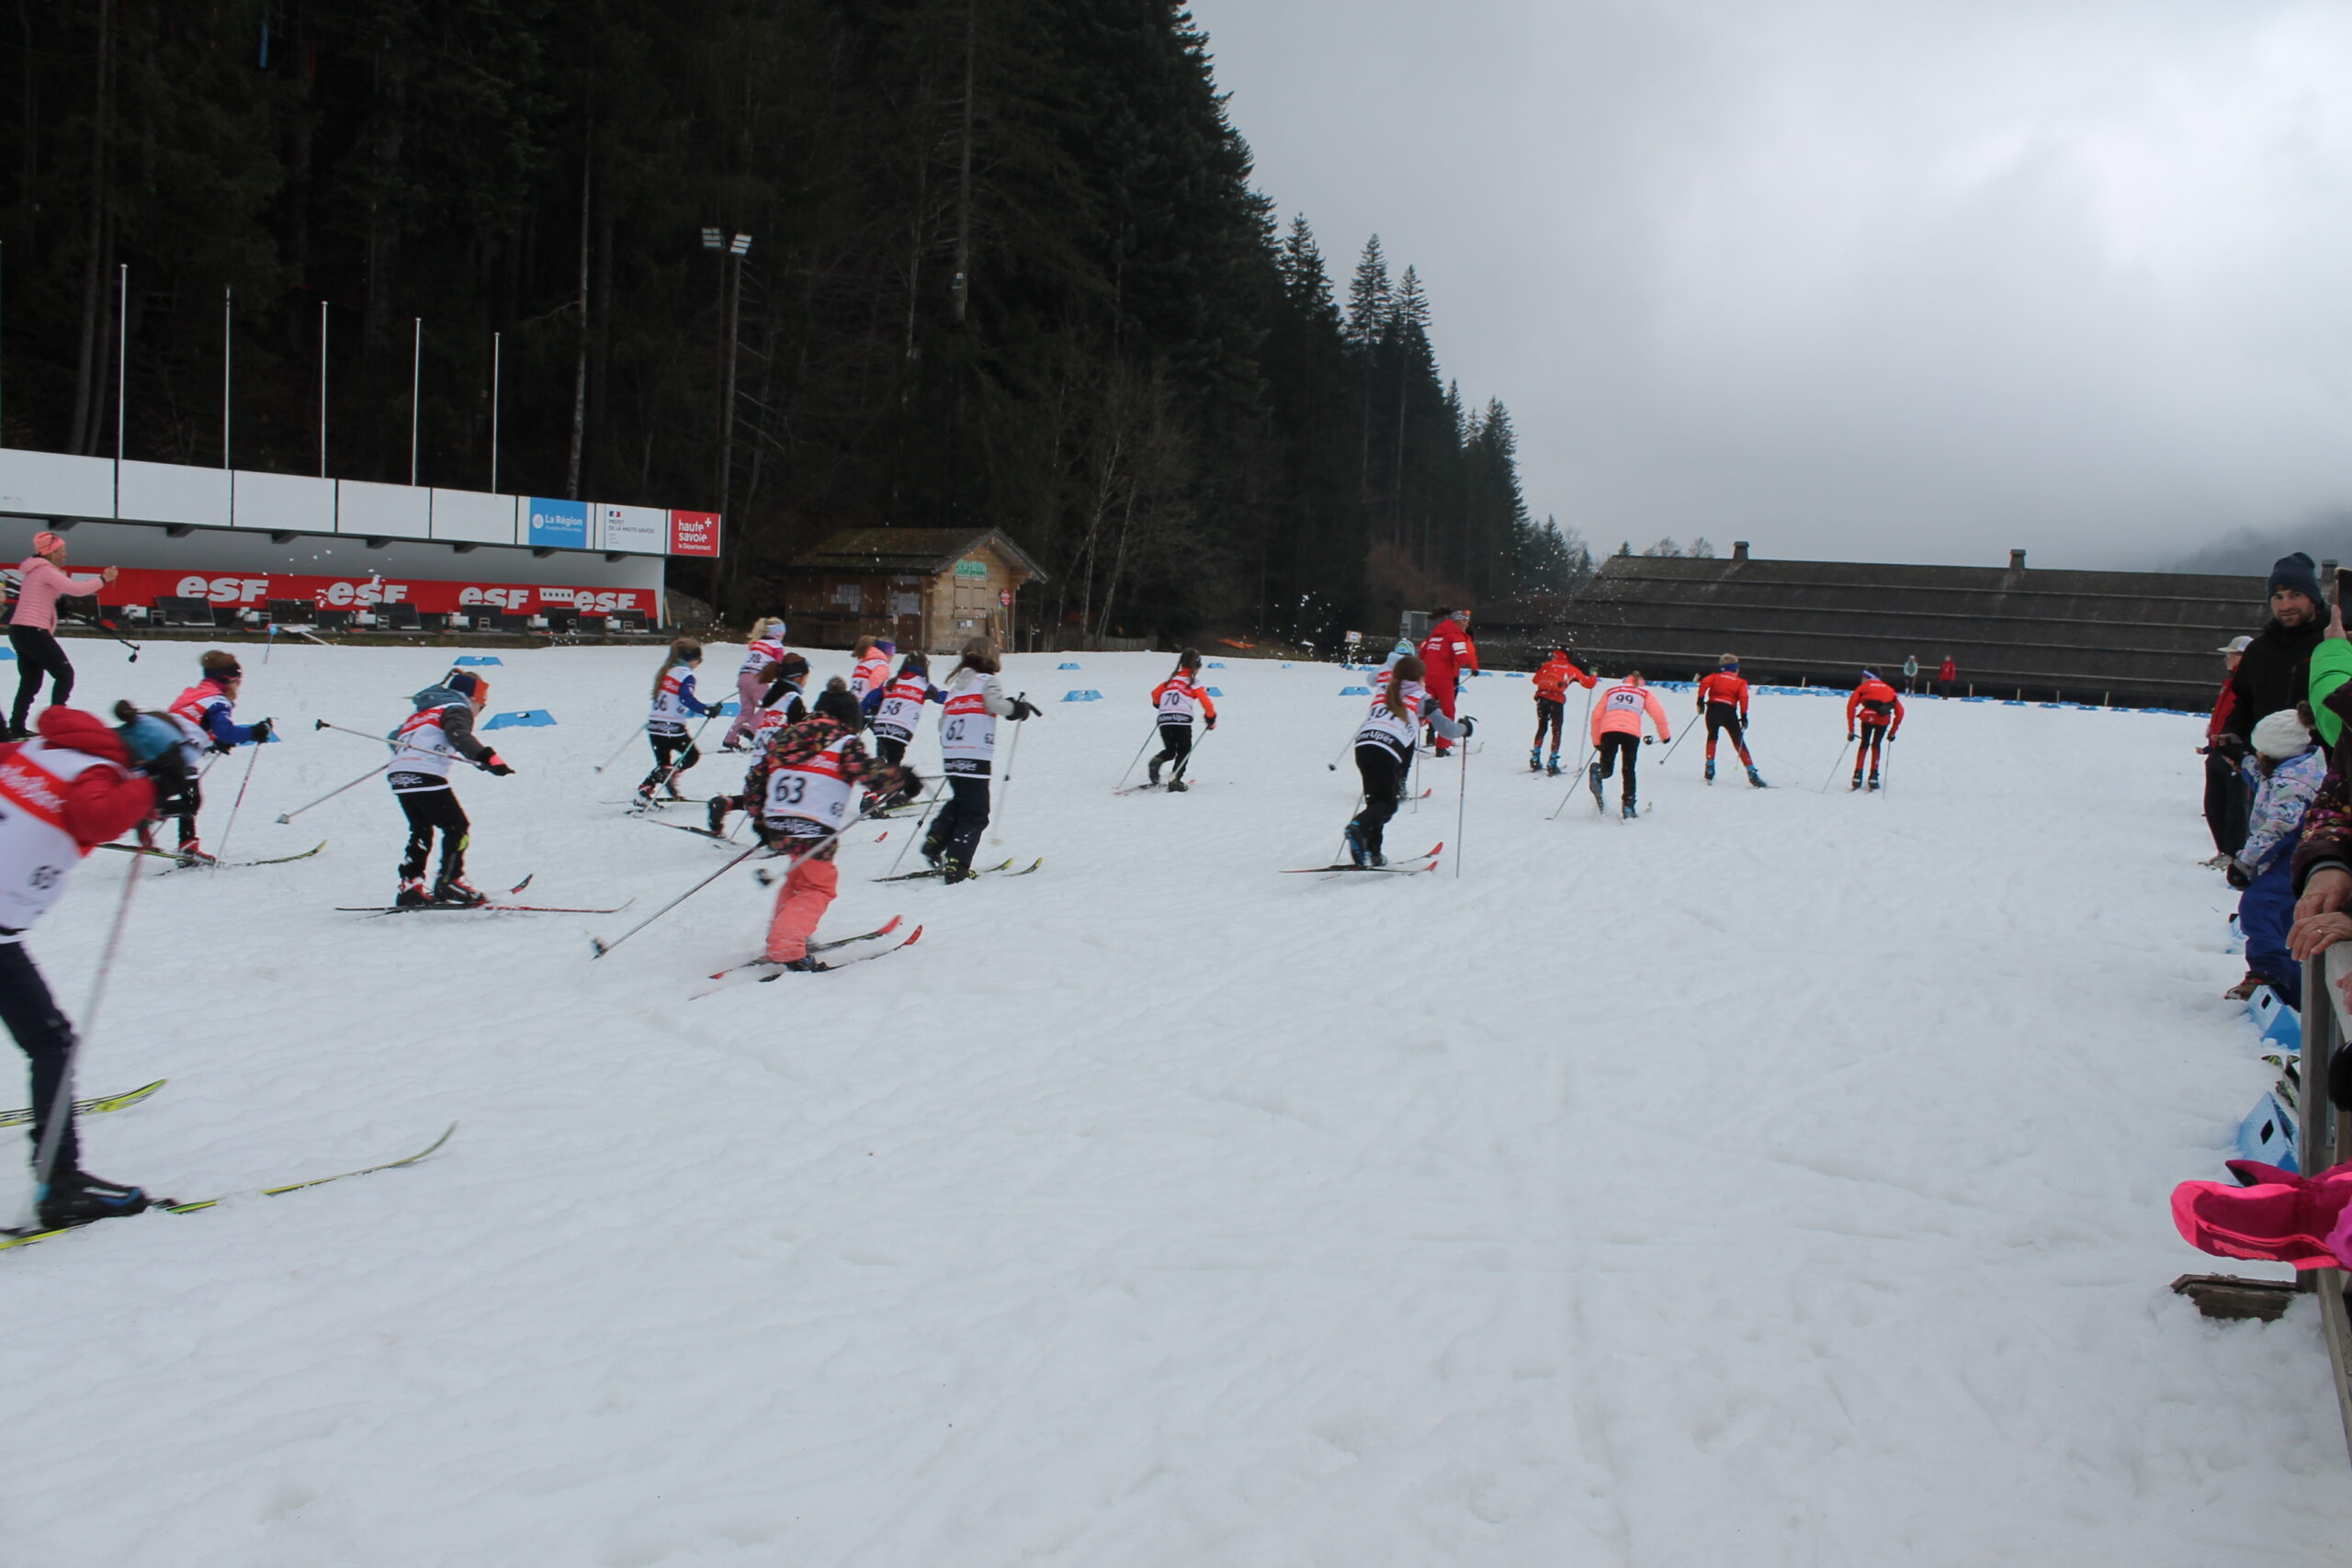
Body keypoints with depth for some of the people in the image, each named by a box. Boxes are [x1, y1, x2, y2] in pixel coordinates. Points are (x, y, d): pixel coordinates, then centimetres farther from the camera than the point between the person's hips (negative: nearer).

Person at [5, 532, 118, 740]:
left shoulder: (36, 571, 19)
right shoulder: (45, 571, -10)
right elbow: (76, 589, -19)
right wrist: (103, 579, -11)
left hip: (19, 630, 10)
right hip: (33, 631, -10)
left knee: (30, 682, 14)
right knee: (64, 673, -3)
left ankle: (16, 728, 13)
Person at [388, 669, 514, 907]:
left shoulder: (423, 711, 28)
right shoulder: (457, 708, 3)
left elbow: (396, 737, 37)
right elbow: (460, 736, -19)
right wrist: (488, 758, -30)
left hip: (398, 774, 9)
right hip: (426, 776, -9)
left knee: (421, 831, 19)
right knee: (457, 827, -1)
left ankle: (410, 887, 15)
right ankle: (449, 883, -10)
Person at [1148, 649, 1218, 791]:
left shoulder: (1171, 678, 16)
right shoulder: (1194, 682, 2)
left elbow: (1155, 693, 21)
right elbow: (1206, 702, -5)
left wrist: (1159, 705, 41)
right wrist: (1211, 719, 9)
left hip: (1164, 720, 4)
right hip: (1182, 721, -4)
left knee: (1169, 751, 20)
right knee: (1184, 752, 12)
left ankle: (1157, 761, -14)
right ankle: (1175, 779, -7)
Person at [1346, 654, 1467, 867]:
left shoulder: (1383, 693, 26)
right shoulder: (1421, 699, 16)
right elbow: (1448, 730, 17)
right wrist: (1466, 726, 35)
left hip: (1362, 745, 5)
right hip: (1388, 751, -4)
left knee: (1376, 800, 17)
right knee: (1387, 804, 2)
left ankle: (1372, 851, 7)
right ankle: (1359, 825, -27)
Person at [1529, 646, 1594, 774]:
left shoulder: (1548, 664, 17)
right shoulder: (1572, 669, 15)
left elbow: (1536, 680, 19)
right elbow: (1589, 683, 19)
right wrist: (1594, 677, 42)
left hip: (1542, 697, 2)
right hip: (1557, 700, -2)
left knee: (1542, 728, 19)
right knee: (1556, 731, 10)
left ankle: (1535, 760, 16)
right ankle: (1552, 765, 3)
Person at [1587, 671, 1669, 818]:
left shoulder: (1611, 690, 28)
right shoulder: (1645, 693, 24)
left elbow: (1596, 715, 19)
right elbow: (1658, 714, 10)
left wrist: (1596, 740, 22)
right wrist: (1664, 735, 21)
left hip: (1608, 730, 1)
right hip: (1631, 733, -1)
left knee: (1606, 769, 7)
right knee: (1629, 770, 12)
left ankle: (1597, 772, -28)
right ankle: (1628, 805, 6)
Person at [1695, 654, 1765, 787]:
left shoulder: (1715, 677, 21)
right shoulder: (1740, 682, 18)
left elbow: (1704, 682, 0)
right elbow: (1743, 697, 0)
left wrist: (1700, 701, 0)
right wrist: (1744, 716, -2)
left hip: (1713, 708, 0)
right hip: (1730, 711, 0)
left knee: (1712, 737, 20)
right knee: (1739, 743, 6)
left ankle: (1710, 769, 4)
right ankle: (1752, 773, -2)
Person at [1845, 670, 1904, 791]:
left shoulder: (1863, 687, 23)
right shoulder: (1889, 689, 29)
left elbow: (1851, 706, 9)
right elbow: (1900, 711, 20)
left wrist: (1851, 730, 10)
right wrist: (1893, 732, 23)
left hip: (1868, 717, -1)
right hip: (1884, 719, 2)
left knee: (1864, 744, 20)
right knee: (1876, 745, 23)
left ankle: (1858, 775, 9)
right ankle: (1873, 776, 16)